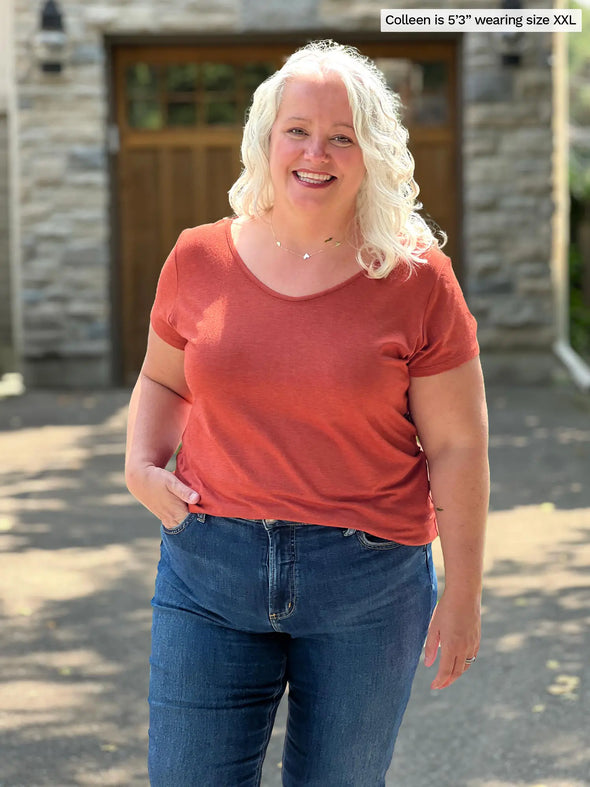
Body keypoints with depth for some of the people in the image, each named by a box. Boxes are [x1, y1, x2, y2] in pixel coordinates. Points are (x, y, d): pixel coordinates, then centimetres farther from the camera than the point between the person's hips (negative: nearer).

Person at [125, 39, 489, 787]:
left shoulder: (416, 280, -5)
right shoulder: (199, 260, 2)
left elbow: (458, 447, -2)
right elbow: (162, 379, 18)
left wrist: (462, 597, -2)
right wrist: (141, 464, -1)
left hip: (366, 582, -1)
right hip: (210, 571, 2)